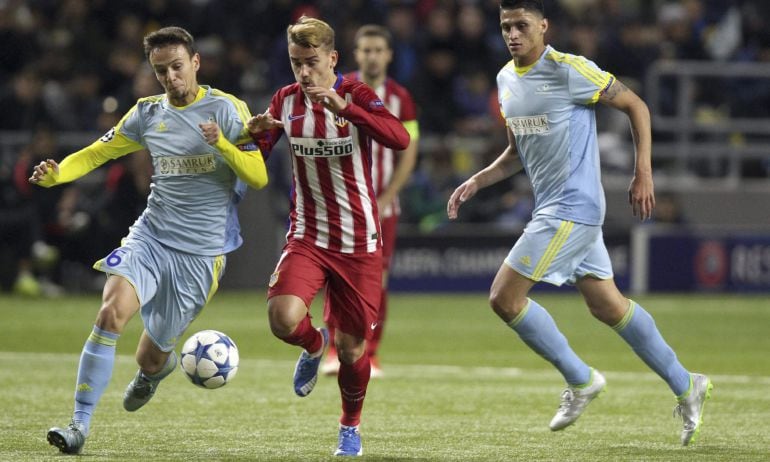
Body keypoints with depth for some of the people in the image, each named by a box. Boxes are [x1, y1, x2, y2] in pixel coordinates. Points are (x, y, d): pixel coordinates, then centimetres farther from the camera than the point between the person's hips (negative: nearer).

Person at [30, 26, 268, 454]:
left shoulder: (227, 109, -5)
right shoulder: (148, 113, 6)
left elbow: (259, 178, -8)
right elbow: (97, 153, 13)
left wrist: (223, 144, -25)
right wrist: (57, 173, -7)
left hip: (202, 253, -2)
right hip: (150, 237, 2)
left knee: (150, 357, 4)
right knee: (112, 311, -25)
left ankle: (161, 364, 45)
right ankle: (80, 424, -20)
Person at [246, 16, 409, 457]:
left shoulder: (355, 95, -10)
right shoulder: (286, 100, 1)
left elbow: (400, 139, -27)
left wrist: (345, 108, -39)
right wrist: (255, 134, -15)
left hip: (359, 243, -2)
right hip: (308, 236, 2)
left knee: (351, 347, 3)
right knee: (283, 317, -24)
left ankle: (351, 428, 30)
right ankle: (314, 346, 12)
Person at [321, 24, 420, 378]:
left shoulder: (400, 99, 3)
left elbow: (408, 156, 2)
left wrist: (385, 198, -7)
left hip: (383, 203, 1)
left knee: (377, 278, -1)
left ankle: (370, 355, 8)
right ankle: (335, 350, -7)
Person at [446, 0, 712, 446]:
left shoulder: (570, 71, -14)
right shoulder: (507, 80, 11)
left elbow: (636, 106, -7)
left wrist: (643, 174, -10)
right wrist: (476, 182, 9)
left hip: (573, 207, -8)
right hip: (551, 208, 8)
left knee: (504, 297, -11)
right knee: (607, 306, 10)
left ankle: (580, 379, 4)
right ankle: (686, 386, 20)